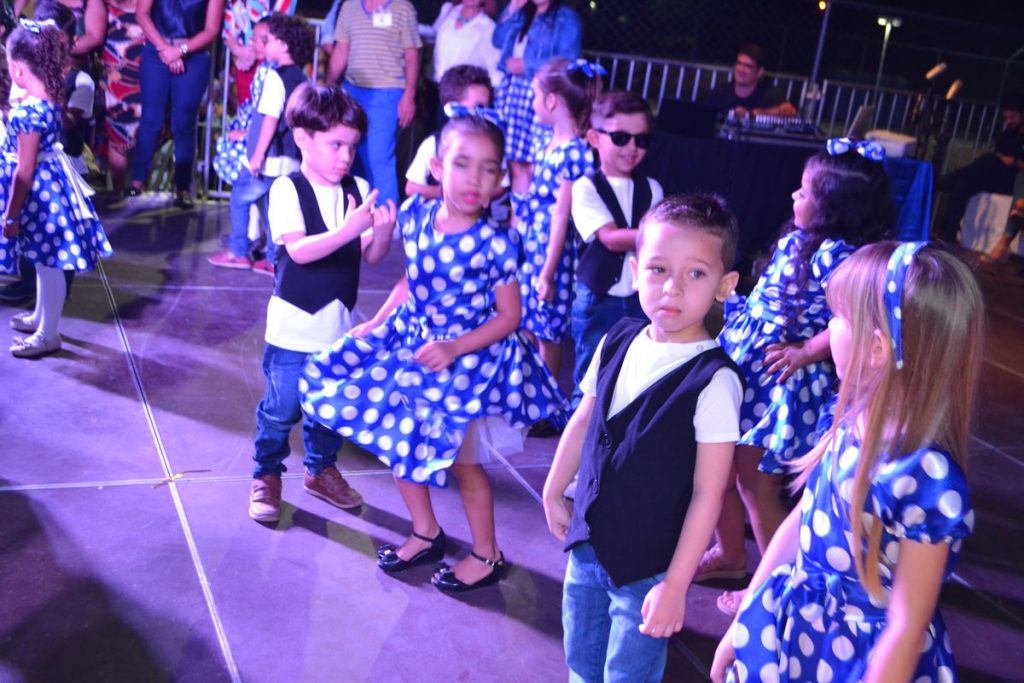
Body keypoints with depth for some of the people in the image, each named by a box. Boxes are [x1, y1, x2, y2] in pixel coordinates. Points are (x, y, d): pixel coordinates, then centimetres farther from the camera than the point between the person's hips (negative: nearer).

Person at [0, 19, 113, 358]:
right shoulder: (47, 97, 3)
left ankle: (49, 335, 17)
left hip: (39, 191, -10)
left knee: (48, 264, 3)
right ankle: (41, 316, 41)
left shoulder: (29, 111, -26)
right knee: (44, 261, 24)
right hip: (47, 184, 10)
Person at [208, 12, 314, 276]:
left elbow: (271, 118, -19)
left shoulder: (276, 76, -13)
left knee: (240, 197, 10)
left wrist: (258, 154, -17)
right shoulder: (303, 79, 11)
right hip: (291, 160, 7)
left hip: (270, 158, -7)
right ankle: (274, 259, 15)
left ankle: (238, 252, 15)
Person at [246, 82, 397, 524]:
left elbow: (370, 257, -1)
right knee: (282, 408, 6)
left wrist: (382, 232, -22)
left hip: (339, 325, 4)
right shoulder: (288, 189, -13)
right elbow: (298, 250, -26)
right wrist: (348, 229, -38)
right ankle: (266, 477, 27)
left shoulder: (358, 190, -1)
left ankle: (321, 470, 38)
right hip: (294, 326, -4)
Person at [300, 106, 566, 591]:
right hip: (412, 340, 6)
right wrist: (375, 323, 3)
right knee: (397, 440, 14)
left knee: (462, 459, 4)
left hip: (471, 356, -6)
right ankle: (425, 534, 36)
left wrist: (455, 348, -23)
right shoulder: (415, 215, -7)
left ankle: (487, 556, 27)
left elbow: (508, 317, -15)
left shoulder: (495, 243, -22)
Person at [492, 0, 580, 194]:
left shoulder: (567, 19, -1)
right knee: (517, 163, 7)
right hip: (511, 90, 6)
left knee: (534, 167, -9)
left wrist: (526, 65, -11)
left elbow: (567, 61, -12)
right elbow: (498, 41, 9)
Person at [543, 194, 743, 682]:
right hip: (587, 545, 6)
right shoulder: (618, 342, -6)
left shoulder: (713, 381, -22)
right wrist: (553, 493, 16)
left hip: (647, 567, -5)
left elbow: (707, 494, -18)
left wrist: (674, 586, -15)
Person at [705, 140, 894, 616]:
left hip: (783, 383, -9)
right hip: (746, 367, 9)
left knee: (757, 485, 3)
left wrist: (804, 353, -22)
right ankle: (729, 554, 39)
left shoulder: (834, 254, -22)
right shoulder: (797, 239, 5)